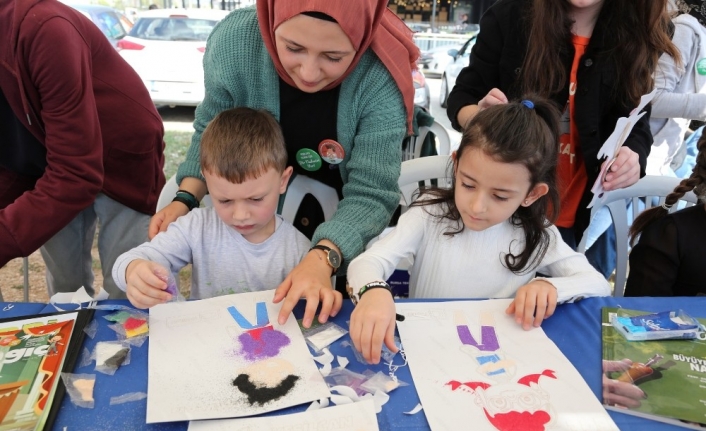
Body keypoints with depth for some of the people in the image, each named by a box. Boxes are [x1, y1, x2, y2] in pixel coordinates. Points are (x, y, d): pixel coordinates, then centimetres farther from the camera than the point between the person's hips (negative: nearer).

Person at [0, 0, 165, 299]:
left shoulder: (41, 29, -31)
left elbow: (76, 174, -32)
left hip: (122, 163, -6)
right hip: (49, 170, 6)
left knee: (128, 290, -1)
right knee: (63, 284, 14)